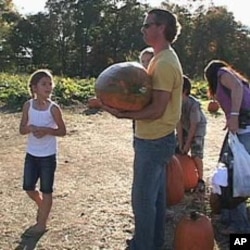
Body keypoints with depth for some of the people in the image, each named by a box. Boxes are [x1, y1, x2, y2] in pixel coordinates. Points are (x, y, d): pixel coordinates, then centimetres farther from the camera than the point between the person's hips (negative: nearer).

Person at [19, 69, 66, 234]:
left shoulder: (53, 108, -13)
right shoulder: (28, 105, -3)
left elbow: (62, 131, -6)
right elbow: (21, 129, 0)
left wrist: (47, 130, -23)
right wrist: (30, 128, -22)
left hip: (48, 156, -4)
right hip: (31, 154, 4)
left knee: (46, 190, 7)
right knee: (28, 187, 12)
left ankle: (41, 223, 23)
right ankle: (42, 206, 43)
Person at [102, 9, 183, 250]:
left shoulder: (164, 63, -21)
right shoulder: (162, 58, 12)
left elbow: (156, 110, -24)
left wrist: (122, 114, -19)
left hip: (153, 142, -10)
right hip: (156, 140, 10)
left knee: (143, 198, 3)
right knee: (156, 194, 20)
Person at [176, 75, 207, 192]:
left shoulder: (193, 104, -33)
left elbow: (193, 126, -25)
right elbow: (179, 123, -15)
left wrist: (187, 144, -20)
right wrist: (180, 142, -16)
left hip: (198, 127, -5)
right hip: (184, 128, 5)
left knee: (196, 155, -13)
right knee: (177, 152, 1)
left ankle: (200, 180, 2)